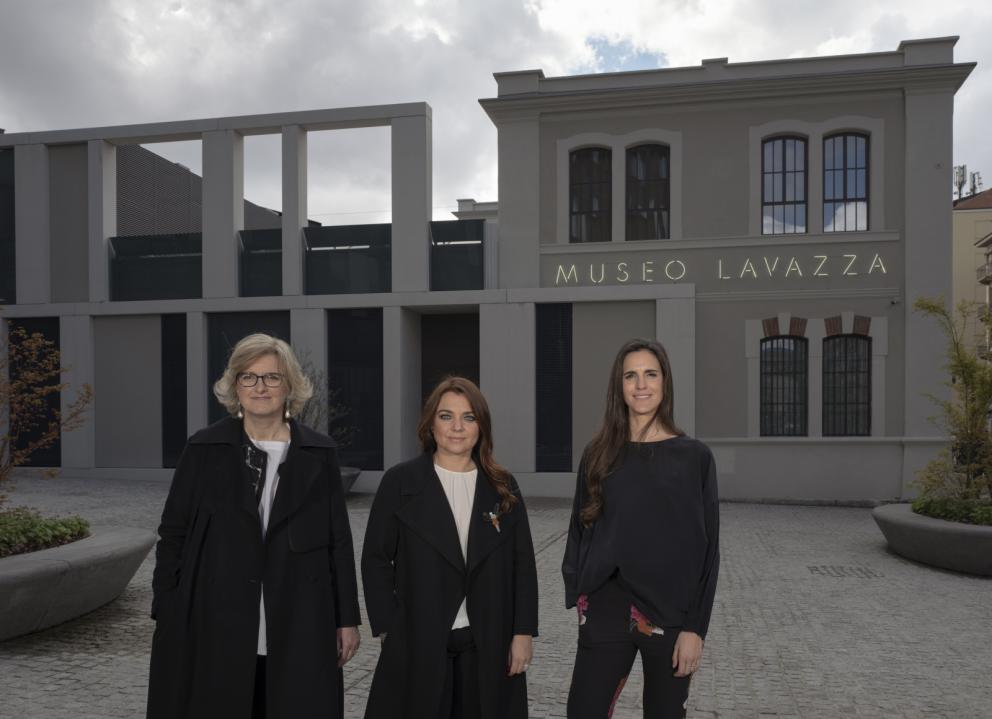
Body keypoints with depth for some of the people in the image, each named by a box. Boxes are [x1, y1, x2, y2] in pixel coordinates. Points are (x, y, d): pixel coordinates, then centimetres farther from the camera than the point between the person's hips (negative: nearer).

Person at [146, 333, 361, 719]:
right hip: (215, 629, 0)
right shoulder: (204, 449, 1)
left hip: (299, 632, 1)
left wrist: (347, 618, 4)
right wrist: (166, 616, -1)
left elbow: (339, 541, 5)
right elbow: (173, 535, 3)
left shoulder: (319, 453, 3)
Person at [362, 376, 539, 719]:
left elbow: (522, 563, 4)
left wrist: (523, 631, -1)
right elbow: (376, 560, -2)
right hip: (417, 643, -2)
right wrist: (388, 629, -6)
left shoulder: (502, 487, 3)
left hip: (489, 644, 2)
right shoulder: (400, 482, -4)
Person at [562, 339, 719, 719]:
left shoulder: (694, 456, -3)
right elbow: (581, 529, 9)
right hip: (607, 610, 2)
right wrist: (580, 596, 0)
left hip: (670, 612, -1)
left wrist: (695, 627, -9)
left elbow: (707, 546, -5)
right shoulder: (598, 454, 3)